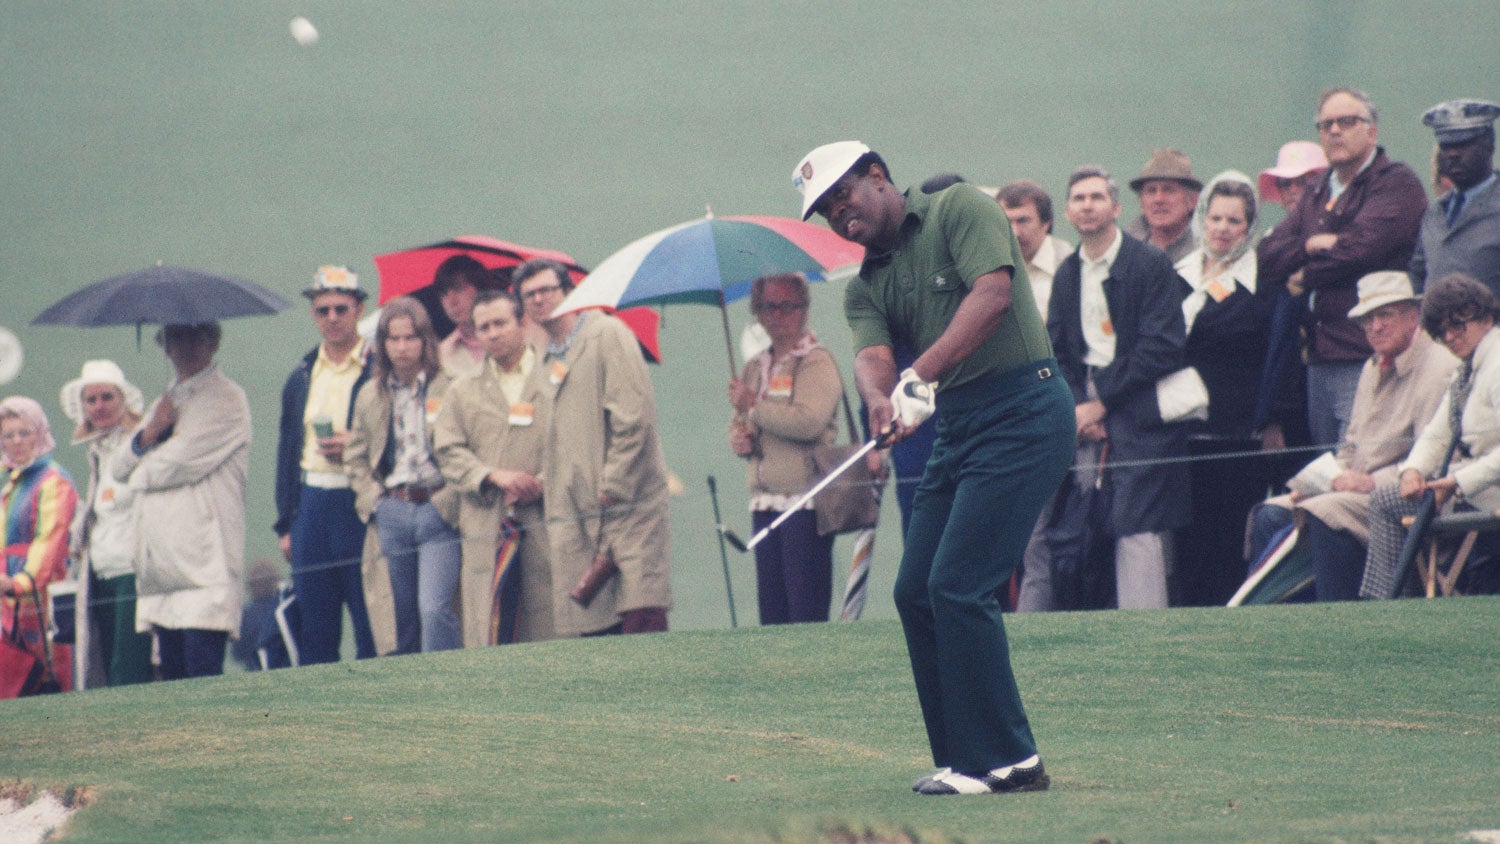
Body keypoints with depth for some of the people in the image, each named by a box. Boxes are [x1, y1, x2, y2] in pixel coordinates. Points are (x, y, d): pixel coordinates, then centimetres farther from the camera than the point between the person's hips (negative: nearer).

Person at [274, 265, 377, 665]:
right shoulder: (301, 379, 15)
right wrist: (286, 524, 12)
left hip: (361, 507, -5)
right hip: (312, 507, 5)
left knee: (372, 633, -4)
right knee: (314, 635, 6)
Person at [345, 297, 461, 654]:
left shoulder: (451, 388, -3)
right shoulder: (371, 395, 12)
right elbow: (355, 457, 20)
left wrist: (452, 499, -10)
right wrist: (372, 500, 7)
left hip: (438, 508, -5)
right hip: (392, 513, 5)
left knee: (434, 609, -17)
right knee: (404, 615, 7)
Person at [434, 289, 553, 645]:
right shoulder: (462, 392, 17)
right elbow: (449, 453, 7)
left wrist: (544, 483, -12)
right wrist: (494, 475, -10)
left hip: (545, 520, -2)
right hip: (485, 524, 2)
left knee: (553, 630, -6)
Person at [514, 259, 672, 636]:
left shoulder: (607, 334, -2)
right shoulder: (546, 359, 20)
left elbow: (635, 414, -9)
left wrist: (613, 484, -13)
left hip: (628, 504, -6)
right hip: (578, 512, 7)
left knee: (641, 615, -15)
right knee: (594, 627, -1)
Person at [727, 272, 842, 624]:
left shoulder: (816, 362, -4)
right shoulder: (755, 368, 19)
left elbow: (809, 422, -19)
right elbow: (737, 425, 28)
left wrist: (754, 405, -10)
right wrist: (738, 440, 4)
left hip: (805, 500, -8)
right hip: (764, 501, 8)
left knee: (806, 609, -9)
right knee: (771, 607, 6)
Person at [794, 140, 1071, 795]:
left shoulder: (959, 209, -4)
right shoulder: (865, 286, 15)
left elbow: (993, 294, -19)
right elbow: (871, 354, -4)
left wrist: (922, 374, -27)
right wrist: (882, 402, -28)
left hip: (1021, 413, -8)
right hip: (955, 430, 8)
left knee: (958, 586, -14)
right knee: (915, 592, 4)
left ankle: (1005, 760, -8)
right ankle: (961, 758, 11)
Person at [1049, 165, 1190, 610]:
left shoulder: (1151, 264, -3)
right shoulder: (1066, 275, 16)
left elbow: (1162, 348, -10)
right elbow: (1058, 352, 16)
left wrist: (1102, 403, -10)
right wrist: (1077, 406, -3)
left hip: (1140, 414, -6)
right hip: (1087, 417, 6)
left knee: (1137, 529, -13)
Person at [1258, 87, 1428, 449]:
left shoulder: (1396, 182, -3)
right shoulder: (1318, 195, 21)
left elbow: (1359, 247, -17)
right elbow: (1266, 258, 13)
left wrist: (1304, 276, 0)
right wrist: (1309, 246, -8)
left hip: (1366, 356, -8)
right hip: (1320, 361, 8)